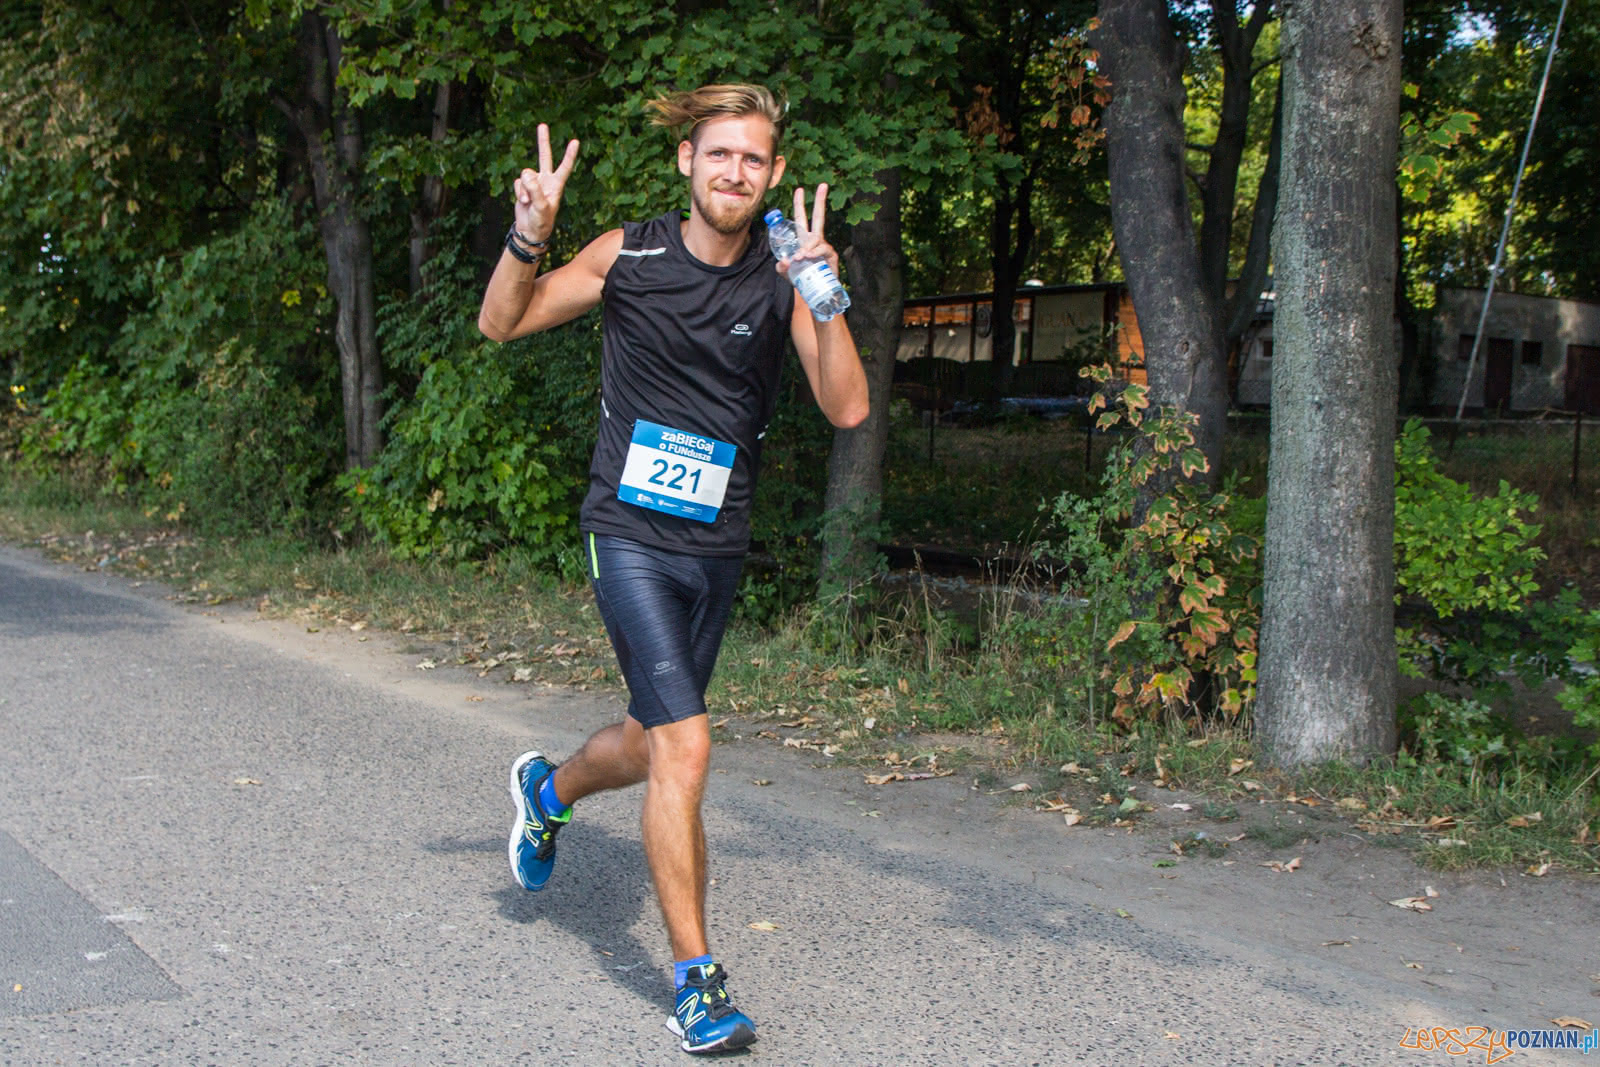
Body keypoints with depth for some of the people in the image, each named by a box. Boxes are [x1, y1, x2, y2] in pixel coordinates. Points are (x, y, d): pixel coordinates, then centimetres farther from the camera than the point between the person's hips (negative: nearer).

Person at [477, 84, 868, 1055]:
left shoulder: (781, 281, -4)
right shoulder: (628, 256, -6)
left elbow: (848, 408, -13)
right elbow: (502, 324, 4)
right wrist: (530, 237, -15)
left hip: (718, 547, 4)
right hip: (630, 534, -3)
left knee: (656, 746, 18)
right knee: (685, 747, -15)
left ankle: (550, 788, 53)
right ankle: (698, 979, -2)